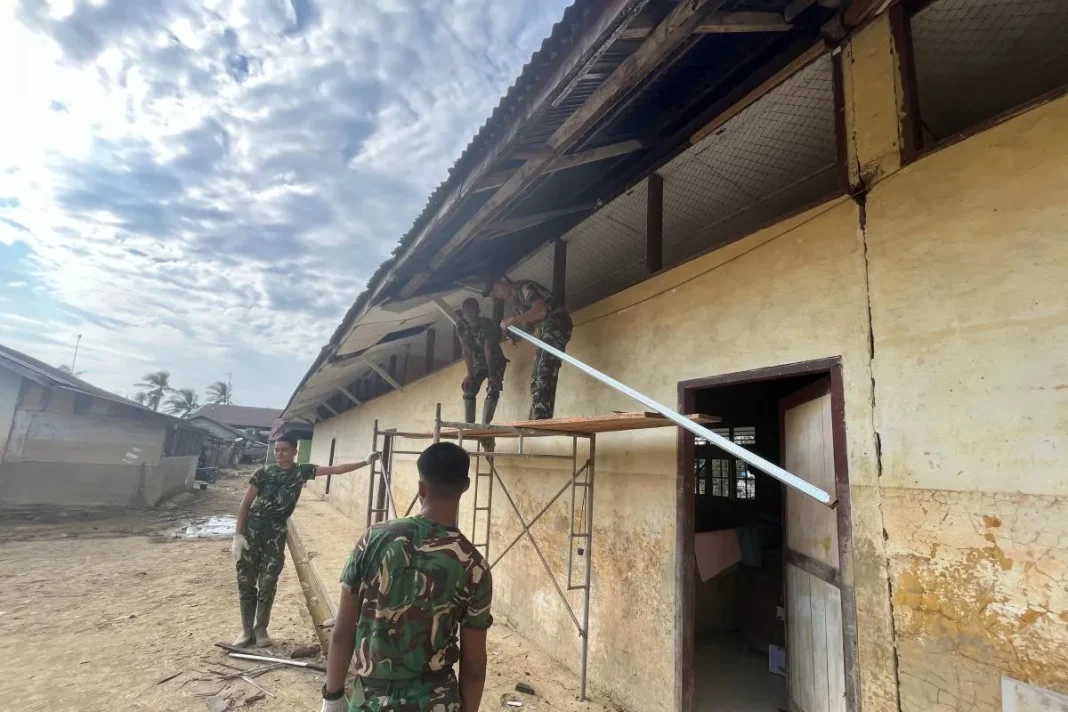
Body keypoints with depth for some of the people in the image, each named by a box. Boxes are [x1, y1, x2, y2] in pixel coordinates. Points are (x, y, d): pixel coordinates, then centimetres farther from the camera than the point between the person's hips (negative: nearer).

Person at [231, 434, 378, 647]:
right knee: (246, 582, 6)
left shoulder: (302, 472, -2)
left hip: (276, 533, 1)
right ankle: (247, 630, 21)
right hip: (252, 529, 0)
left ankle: (260, 629, 22)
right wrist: (238, 534, -7)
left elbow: (336, 469, -3)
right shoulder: (264, 472, -5)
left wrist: (365, 462, -7)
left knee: (267, 584, 6)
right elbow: (245, 504, -1)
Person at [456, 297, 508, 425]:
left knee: (492, 391, -21)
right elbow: (467, 351, -15)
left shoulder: (488, 324, -26)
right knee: (468, 391, -5)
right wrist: (470, 373, -23)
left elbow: (488, 349, -31)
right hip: (478, 363, 5)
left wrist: (491, 373, -35)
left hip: (495, 362, -5)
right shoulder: (461, 326, -13)